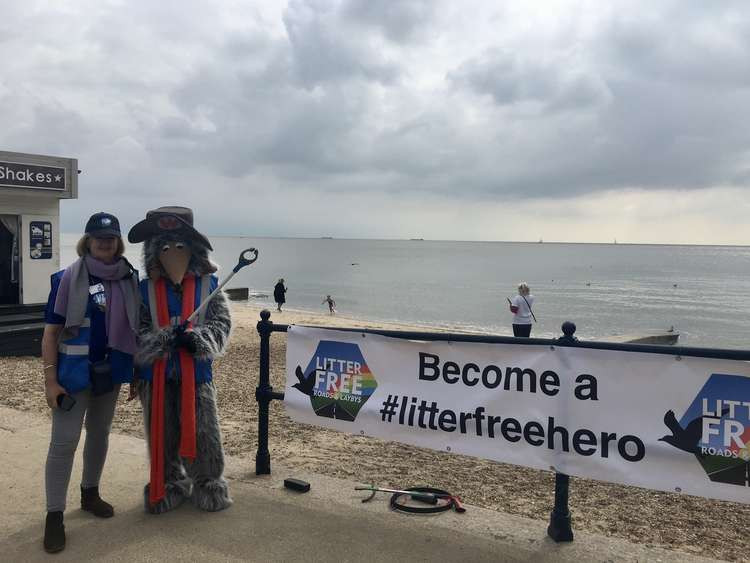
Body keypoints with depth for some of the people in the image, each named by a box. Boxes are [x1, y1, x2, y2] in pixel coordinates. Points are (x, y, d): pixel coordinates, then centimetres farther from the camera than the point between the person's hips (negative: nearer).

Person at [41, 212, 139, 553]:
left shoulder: (129, 279, 1)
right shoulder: (68, 278, -10)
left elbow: (133, 329, 10)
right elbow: (51, 332, -9)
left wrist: (137, 373, 10)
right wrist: (50, 380, -13)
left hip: (111, 371, 4)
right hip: (75, 373, -4)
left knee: (100, 434, 18)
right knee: (64, 442, -3)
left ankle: (90, 493, 36)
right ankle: (54, 515, 7)